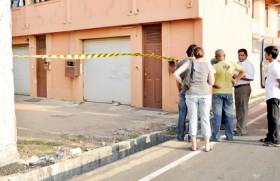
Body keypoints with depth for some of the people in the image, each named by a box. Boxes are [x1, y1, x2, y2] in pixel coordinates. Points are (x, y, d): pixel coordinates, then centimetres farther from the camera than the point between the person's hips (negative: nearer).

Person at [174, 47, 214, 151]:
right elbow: (211, 82, 3)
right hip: (204, 95, 0)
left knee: (193, 119, 8)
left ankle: (194, 145, 10)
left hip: (191, 95, 0)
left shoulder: (189, 63, 1)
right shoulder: (208, 65, 1)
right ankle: (207, 146, 8)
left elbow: (176, 73, -8)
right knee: (205, 120, 7)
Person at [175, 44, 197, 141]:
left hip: (183, 91, 4)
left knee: (182, 114, 10)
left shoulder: (180, 63, 5)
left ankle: (180, 136, 14)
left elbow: (177, 81, 8)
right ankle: (191, 136, 8)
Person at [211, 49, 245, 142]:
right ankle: (229, 136, 18)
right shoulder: (232, 64, 1)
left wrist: (213, 84, -10)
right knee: (229, 114, 12)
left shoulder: (216, 66, -13)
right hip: (229, 92, 4)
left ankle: (216, 136, 6)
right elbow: (242, 71, 13)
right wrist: (235, 79, 11)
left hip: (217, 92, -4)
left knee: (217, 115, 2)